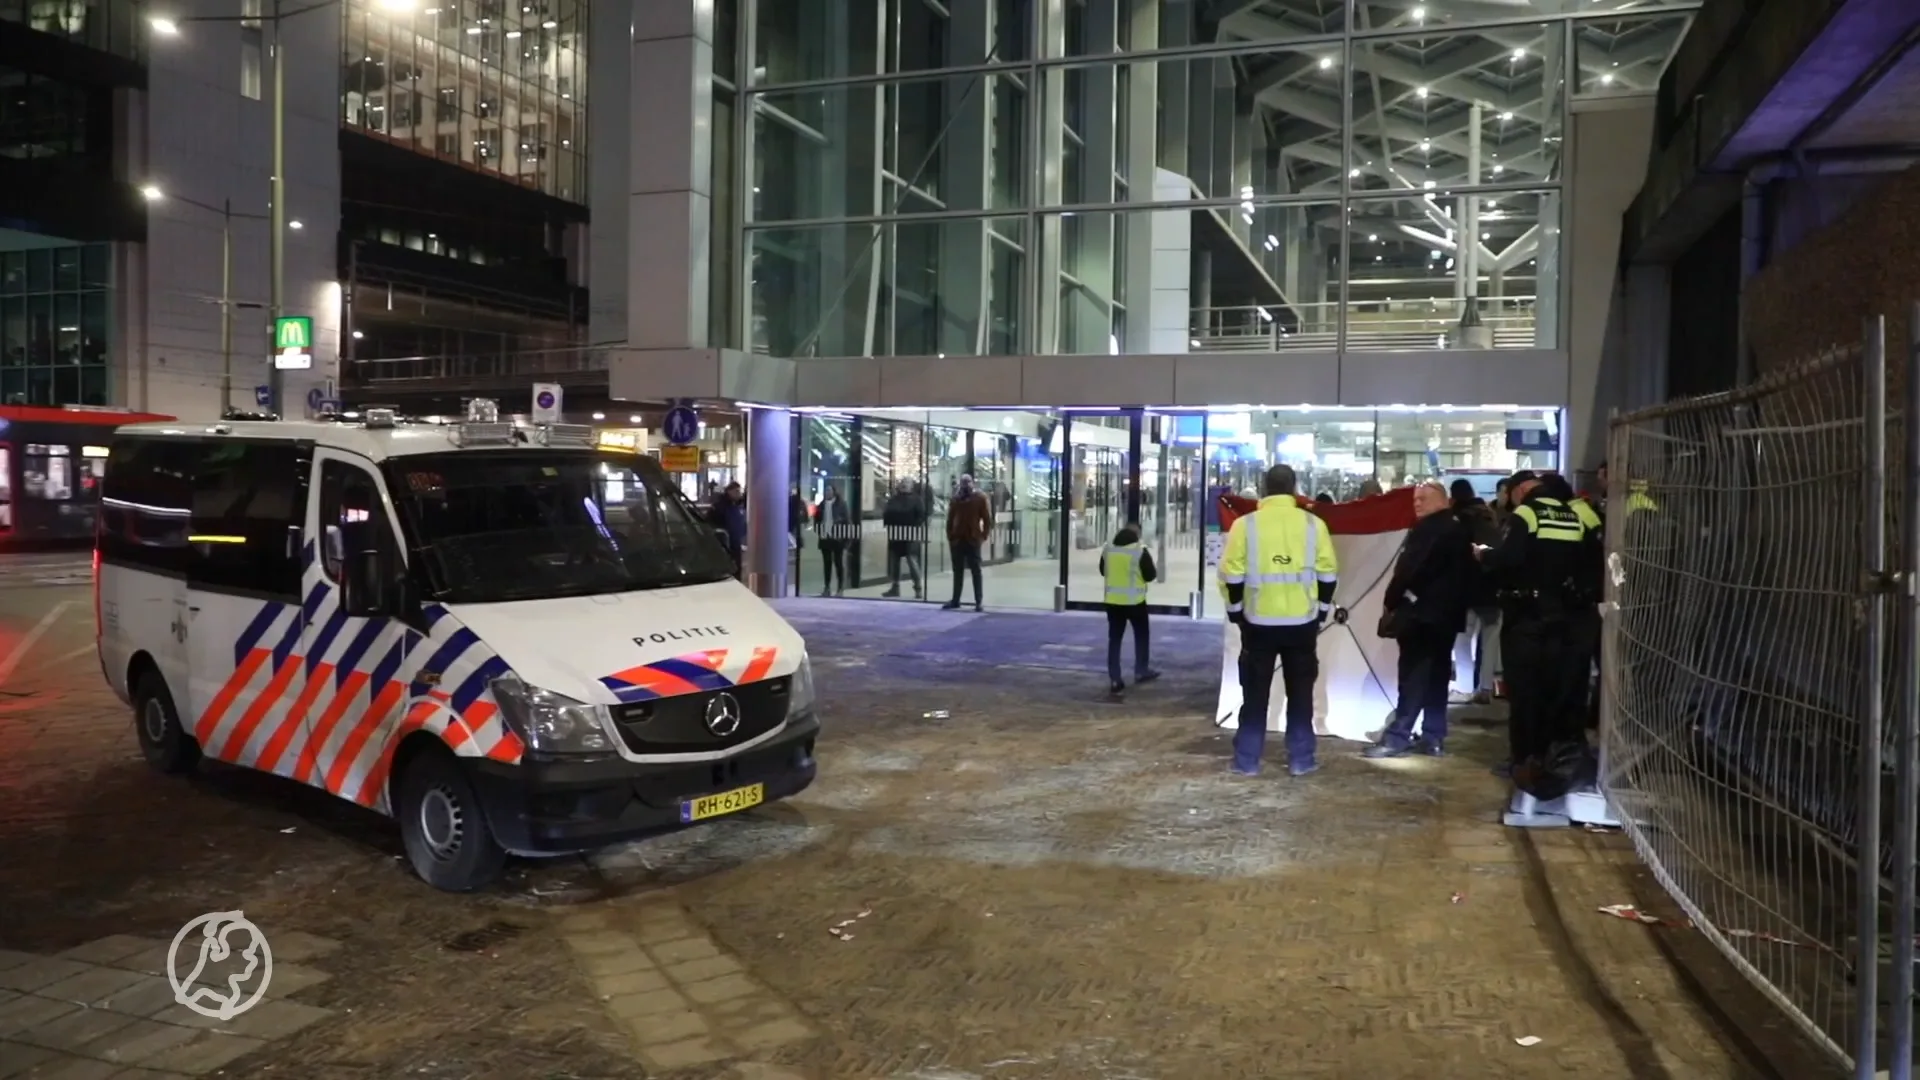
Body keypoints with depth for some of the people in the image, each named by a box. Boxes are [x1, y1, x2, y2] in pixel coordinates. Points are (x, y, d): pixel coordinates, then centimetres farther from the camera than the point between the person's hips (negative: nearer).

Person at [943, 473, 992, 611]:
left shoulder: (980, 498, -2)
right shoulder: (955, 498, 8)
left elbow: (987, 518, -3)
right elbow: (950, 519, 12)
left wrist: (984, 536, -8)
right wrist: (950, 536, 5)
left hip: (973, 540, -4)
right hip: (957, 540, 4)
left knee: (976, 571, 0)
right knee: (957, 571, 10)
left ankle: (978, 602, 1)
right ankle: (955, 600, 17)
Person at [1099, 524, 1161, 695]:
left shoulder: (1108, 548, 2)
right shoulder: (1140, 550, -13)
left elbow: (1103, 571, 14)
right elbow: (1150, 575, -9)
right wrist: (1156, 570, 13)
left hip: (1112, 600, 4)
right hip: (1134, 600, -4)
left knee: (1114, 638, 7)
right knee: (1141, 635, 17)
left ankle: (1114, 679, 3)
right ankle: (1141, 671, 23)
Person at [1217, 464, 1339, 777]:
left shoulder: (1245, 524, -6)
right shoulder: (1313, 524, -2)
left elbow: (1232, 576, -5)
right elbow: (1327, 574, 2)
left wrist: (1236, 611, 9)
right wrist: (1321, 610, 14)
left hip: (1258, 622, -1)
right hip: (1302, 623, 1)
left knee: (1255, 694, 7)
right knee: (1300, 693, 11)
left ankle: (1247, 760, 9)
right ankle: (1301, 759, 13)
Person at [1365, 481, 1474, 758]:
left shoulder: (1428, 530, -13)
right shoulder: (1459, 530, 17)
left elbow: (1408, 570, -18)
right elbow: (1467, 572, 18)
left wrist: (1391, 601, -7)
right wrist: (1458, 605, 19)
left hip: (1421, 613, -9)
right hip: (1448, 613, 9)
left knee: (1413, 676, -10)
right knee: (1437, 675, 11)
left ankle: (1397, 736, -10)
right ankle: (1433, 737, 13)